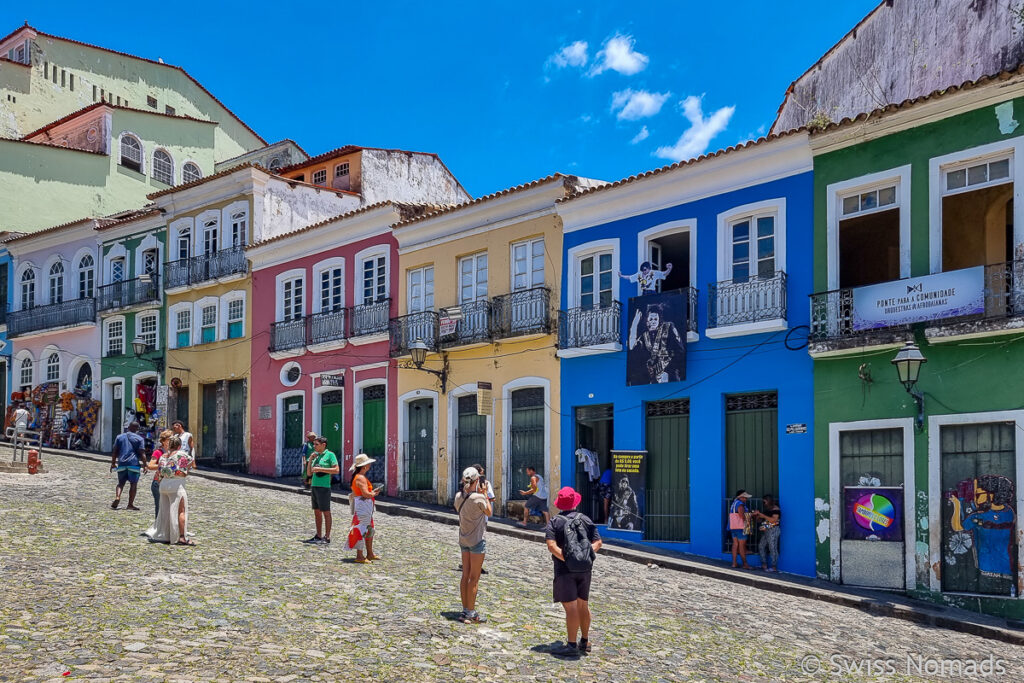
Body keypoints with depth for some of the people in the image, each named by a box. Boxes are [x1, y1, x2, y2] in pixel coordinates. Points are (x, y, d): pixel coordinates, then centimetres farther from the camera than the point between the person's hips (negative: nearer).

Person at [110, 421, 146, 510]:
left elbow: (114, 451, 9)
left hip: (122, 463, 3)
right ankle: (130, 504, 2)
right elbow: (141, 454, -4)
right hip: (134, 464, -3)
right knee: (133, 484, 3)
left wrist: (113, 463, 15)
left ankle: (117, 497, -13)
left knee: (121, 483, 12)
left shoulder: (119, 437, 12)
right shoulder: (139, 439, 2)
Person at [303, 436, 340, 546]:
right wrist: (310, 460, 4)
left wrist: (320, 469, -17)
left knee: (326, 512, -4)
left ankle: (327, 538, -2)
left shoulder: (330, 455, -5)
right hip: (314, 486, 8)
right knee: (317, 512, 11)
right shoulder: (316, 456, 16)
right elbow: (309, 474, 16)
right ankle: (318, 536, 18)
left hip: (324, 487, -8)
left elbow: (336, 470, -15)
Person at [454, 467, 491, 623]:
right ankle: (471, 613, 4)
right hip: (477, 540, -7)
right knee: (474, 578, 0)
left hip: (464, 539, 7)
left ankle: (465, 610, 17)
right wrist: (485, 495, 6)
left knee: (465, 575, 12)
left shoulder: (459, 496, -1)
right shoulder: (478, 498, -20)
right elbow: (489, 512, -3)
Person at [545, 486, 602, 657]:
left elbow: (552, 546, -18)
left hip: (565, 569, -4)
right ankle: (585, 642, 25)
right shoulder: (585, 519, 7)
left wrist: (566, 558, -16)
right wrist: (588, 554, -8)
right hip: (585, 568, 4)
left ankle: (571, 645, -4)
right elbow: (597, 542, 1)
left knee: (571, 607, -5)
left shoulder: (554, 522, -5)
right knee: (583, 605, 16)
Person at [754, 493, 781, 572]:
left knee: (772, 548, -7)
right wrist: (757, 515, 2)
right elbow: (763, 519, 20)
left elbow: (773, 520, -22)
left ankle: (774, 567, -2)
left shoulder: (776, 509, -11)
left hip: (773, 530, -10)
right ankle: (764, 564, 17)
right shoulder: (767, 509, 16)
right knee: (761, 546, 11)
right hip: (766, 530, 10)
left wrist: (762, 515, -21)